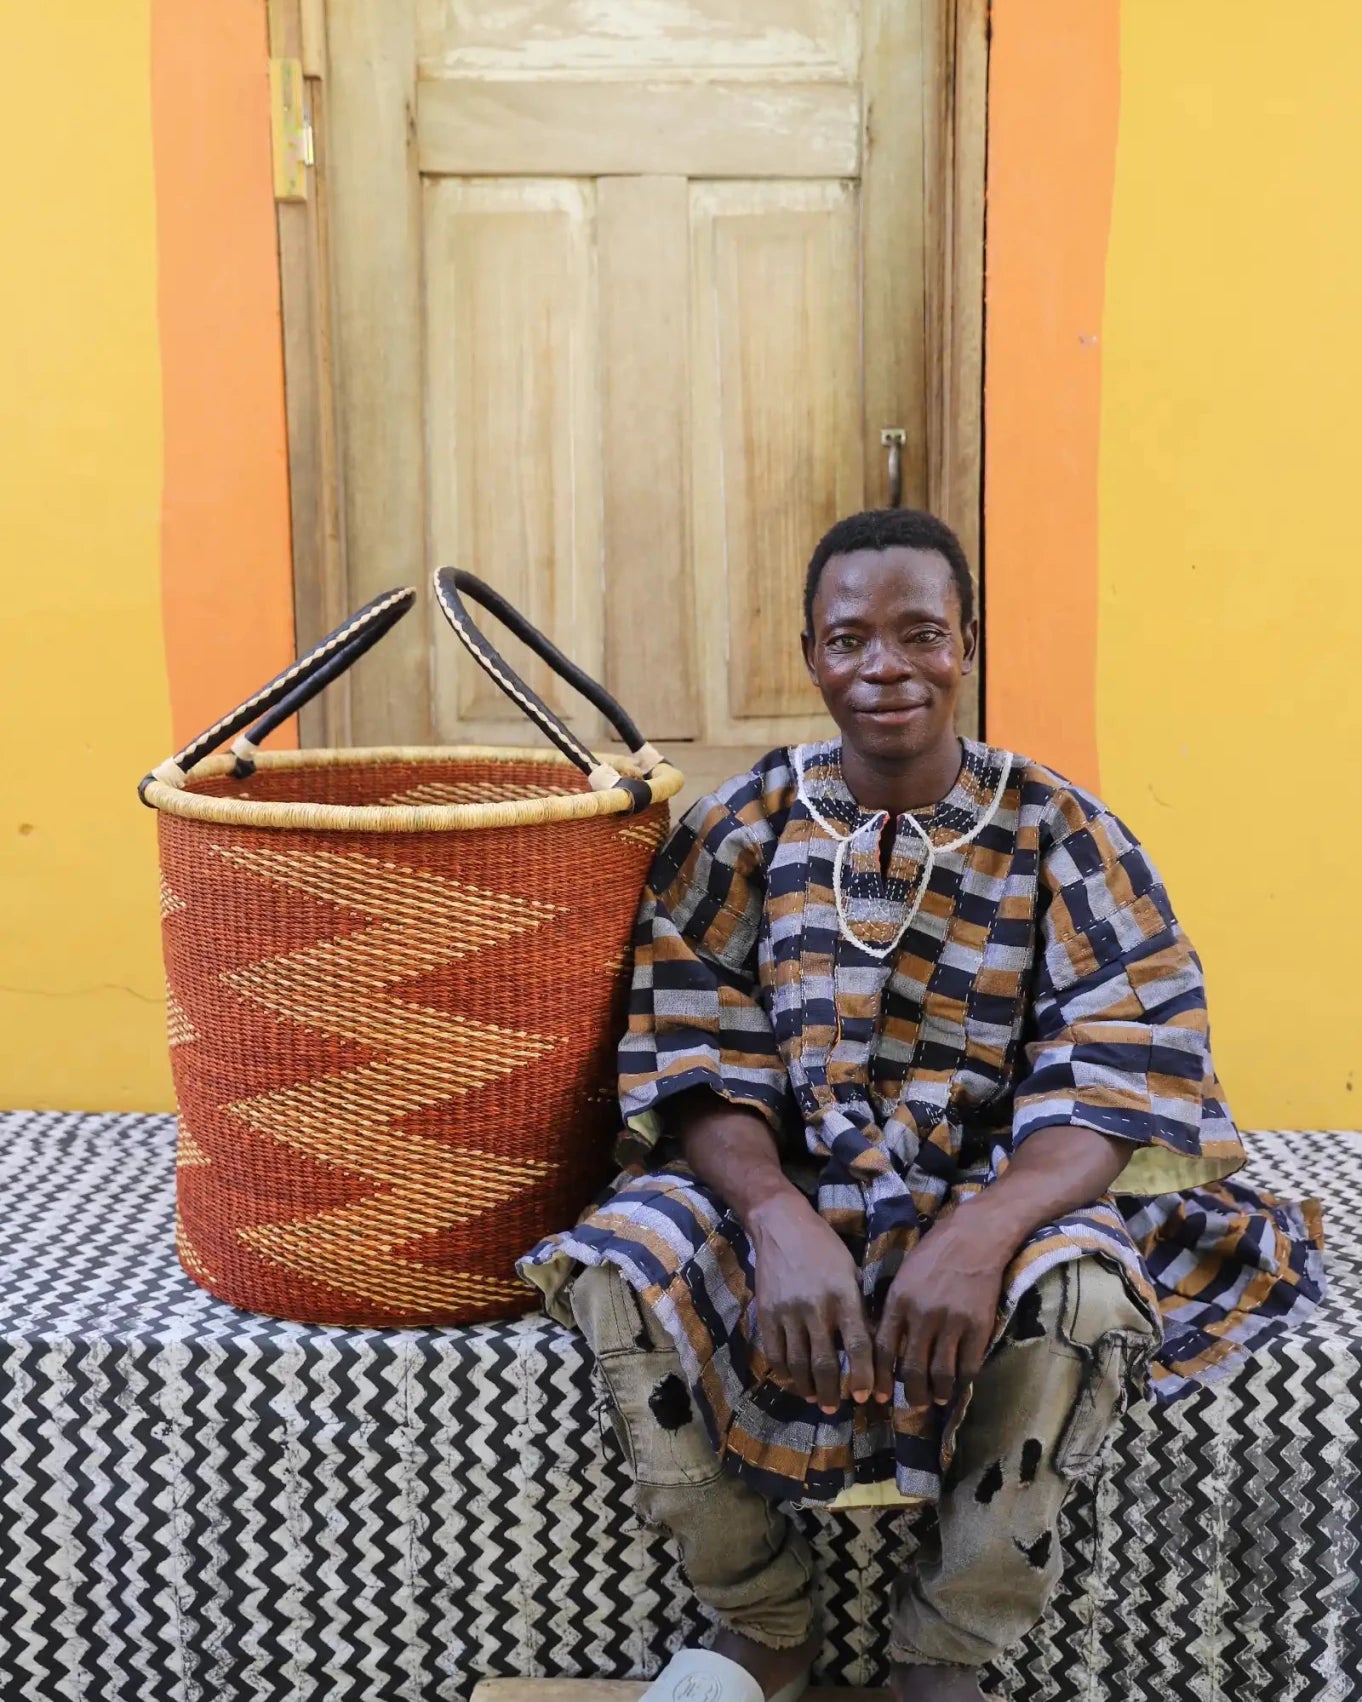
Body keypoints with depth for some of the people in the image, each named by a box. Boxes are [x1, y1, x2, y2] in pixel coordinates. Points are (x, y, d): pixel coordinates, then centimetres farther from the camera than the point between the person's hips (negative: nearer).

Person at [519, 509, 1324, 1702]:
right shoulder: (743, 829, 1)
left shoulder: (1062, 834, -3)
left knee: (1085, 1293, -34)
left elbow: (1118, 1087, -12)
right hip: (780, 1186, 2)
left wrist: (982, 1232, -32)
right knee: (619, 1267, -28)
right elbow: (701, 1066, -7)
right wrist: (781, 1222, -29)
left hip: (994, 1192, -1)